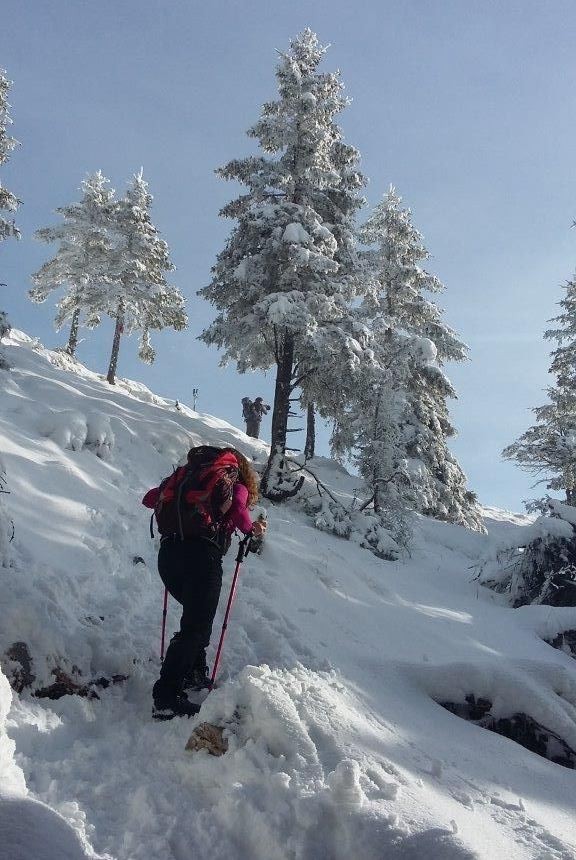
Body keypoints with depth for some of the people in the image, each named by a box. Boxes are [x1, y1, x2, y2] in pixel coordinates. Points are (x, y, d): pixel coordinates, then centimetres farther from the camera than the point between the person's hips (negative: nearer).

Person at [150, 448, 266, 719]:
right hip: (201, 553, -6)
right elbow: (236, 507, -9)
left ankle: (194, 673, 30)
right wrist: (251, 528, 10)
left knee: (197, 614, 26)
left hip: (168, 552, 6)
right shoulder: (237, 486, 14)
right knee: (196, 626, -5)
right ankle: (167, 697, -11)